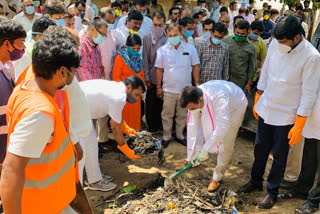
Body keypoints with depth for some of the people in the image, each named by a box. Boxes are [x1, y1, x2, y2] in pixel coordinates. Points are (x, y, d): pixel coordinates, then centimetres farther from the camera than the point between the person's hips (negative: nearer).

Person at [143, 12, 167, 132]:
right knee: (151, 103, 9)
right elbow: (145, 59, 1)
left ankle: (159, 125, 27)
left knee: (161, 103, 9)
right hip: (152, 78, 1)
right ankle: (151, 125, 27)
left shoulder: (168, 39, -3)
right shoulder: (147, 38, 1)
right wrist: (147, 78, -2)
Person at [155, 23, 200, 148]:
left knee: (182, 114, 14)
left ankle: (179, 135, 31)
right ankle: (166, 136, 25)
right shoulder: (162, 50, -2)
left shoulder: (190, 49, -2)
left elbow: (195, 67, 4)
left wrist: (197, 84, 3)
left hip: (185, 89, 1)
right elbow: (159, 70, 3)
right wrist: (158, 87, 3)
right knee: (167, 114, 8)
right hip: (169, 89, -1)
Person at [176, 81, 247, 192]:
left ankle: (217, 178, 4)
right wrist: (192, 154, -22)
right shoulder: (193, 100, -26)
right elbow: (193, 126, -22)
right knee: (200, 130, 1)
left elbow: (222, 126, -46)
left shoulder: (219, 97, -46)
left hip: (234, 106, -5)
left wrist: (205, 149, -42)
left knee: (226, 144, -11)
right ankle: (190, 160, 27)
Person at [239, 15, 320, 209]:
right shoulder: (275, 44, -6)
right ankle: (256, 181, 41)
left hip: (286, 115, -5)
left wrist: (298, 127, -15)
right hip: (266, 109, 5)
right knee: (260, 148, 19)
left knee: (279, 156, 10)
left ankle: (272, 191, 31)